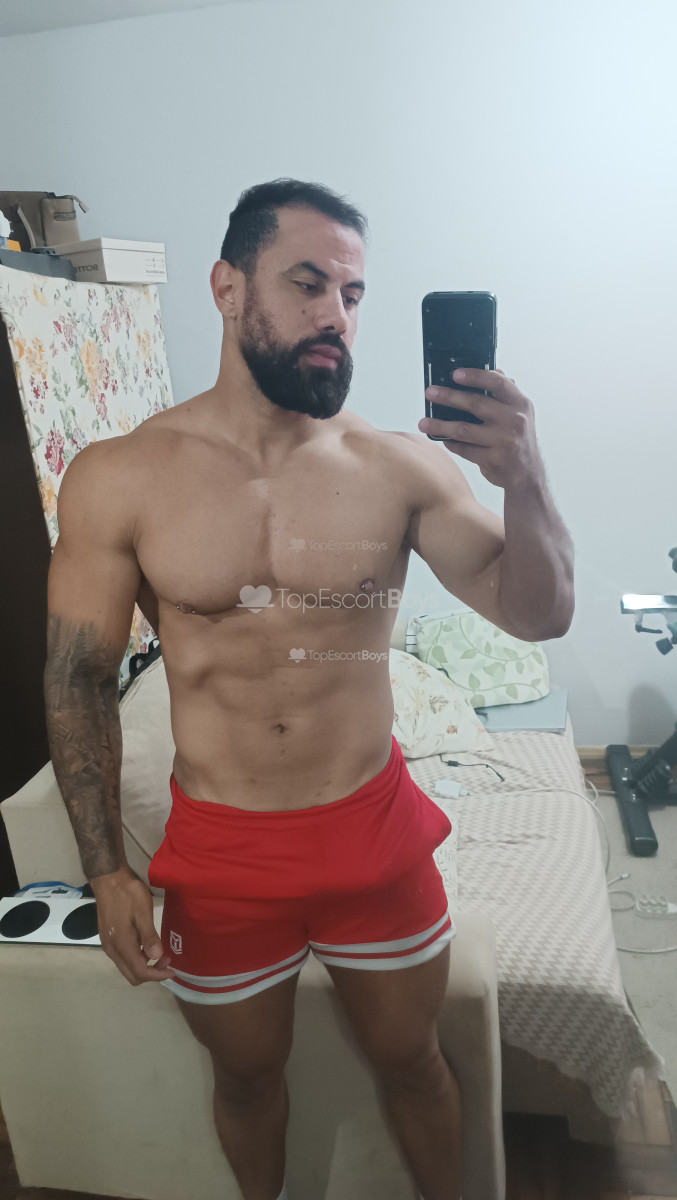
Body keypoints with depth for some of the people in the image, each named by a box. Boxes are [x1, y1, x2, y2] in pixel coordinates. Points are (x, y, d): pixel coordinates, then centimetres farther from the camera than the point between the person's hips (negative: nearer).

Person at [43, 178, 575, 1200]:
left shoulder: (401, 465, -10)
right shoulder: (118, 480, -11)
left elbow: (539, 614, -10)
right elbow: (78, 681, -5)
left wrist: (522, 480, -29)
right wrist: (107, 871, -6)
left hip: (378, 831, 1)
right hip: (221, 850, 0)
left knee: (410, 1057, 23)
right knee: (246, 1075, 25)